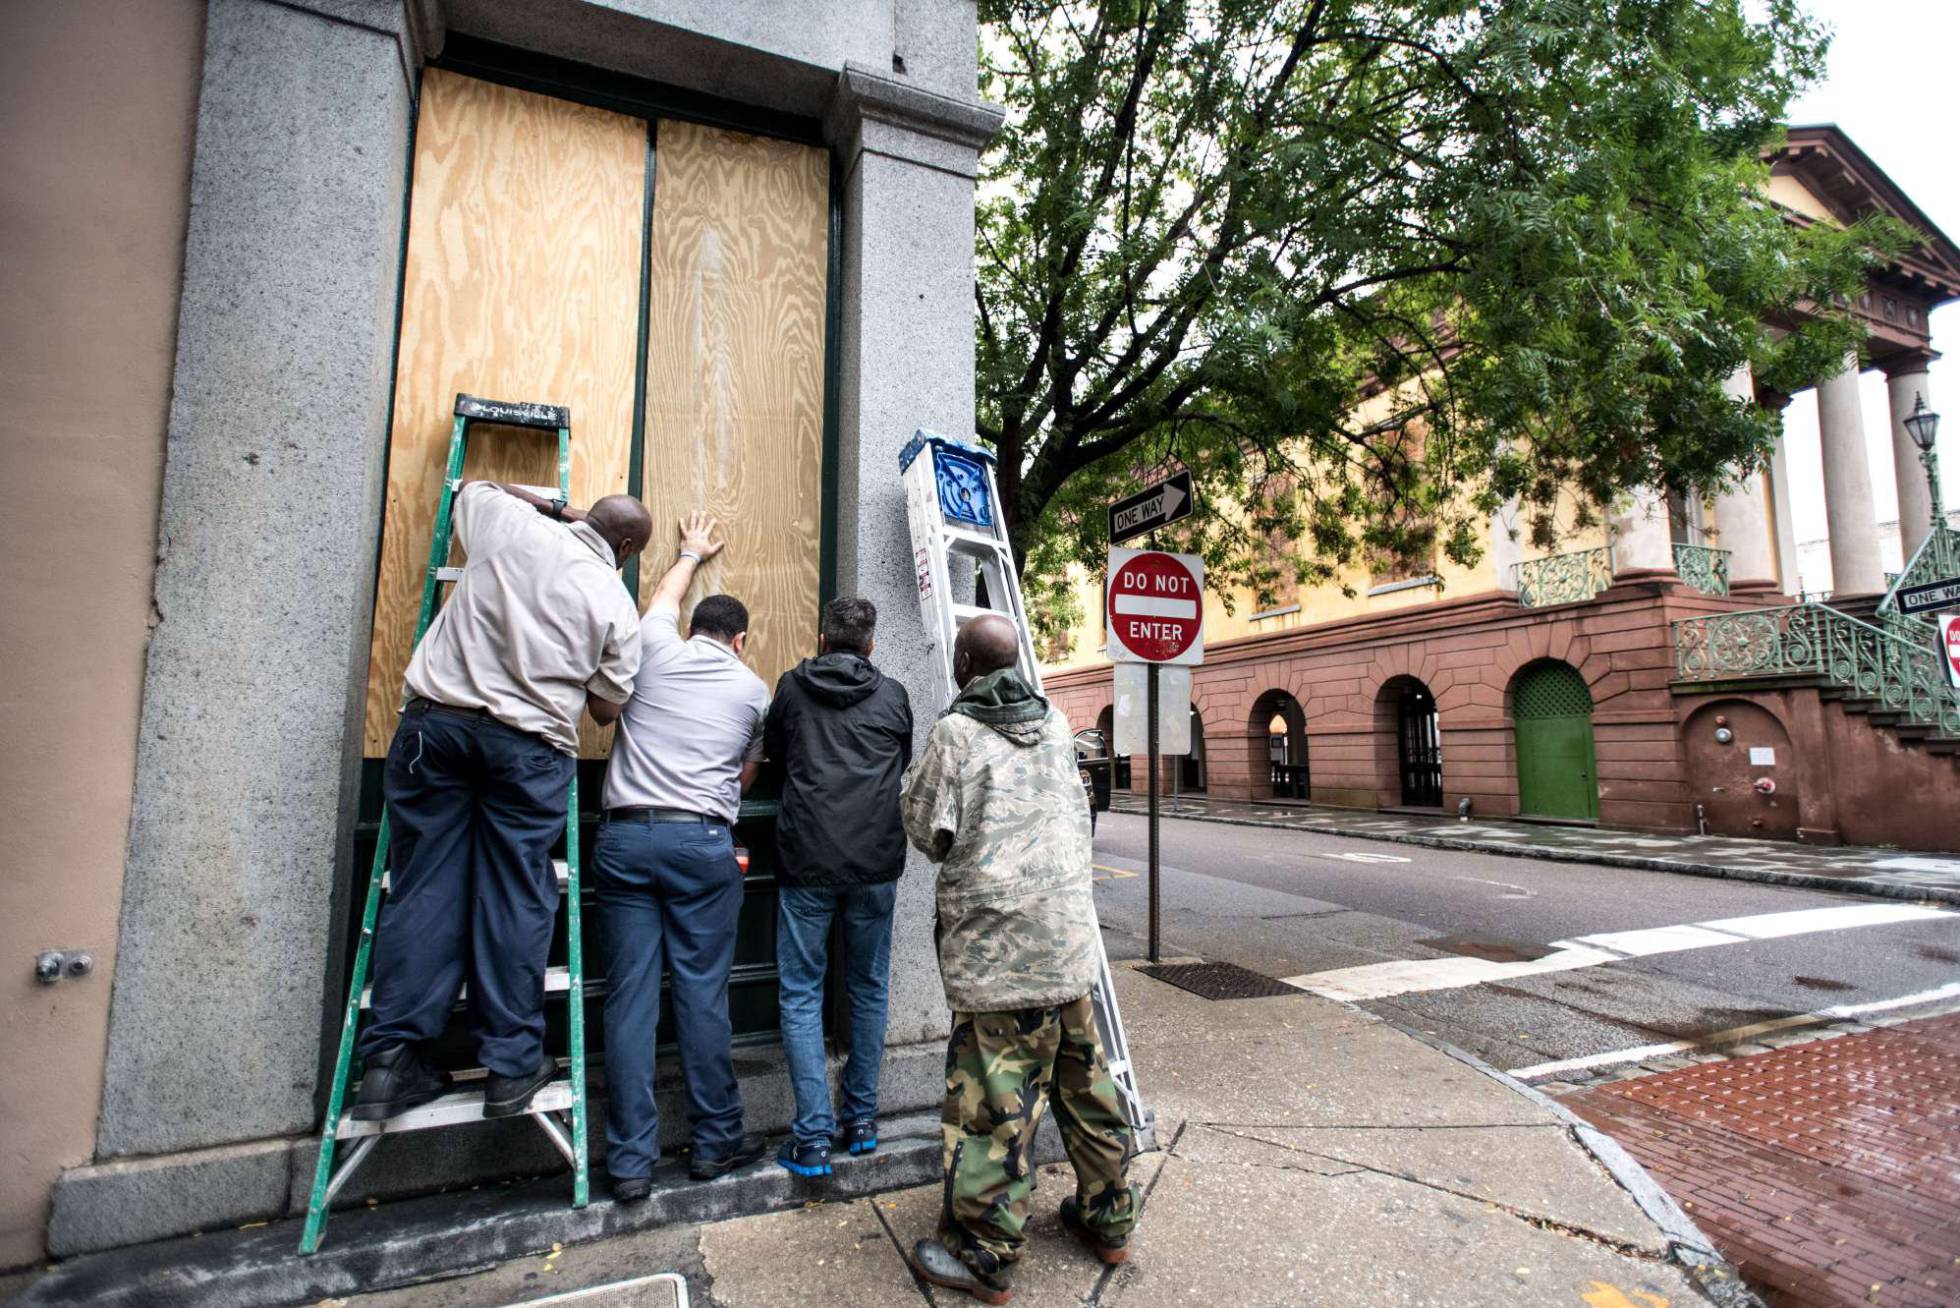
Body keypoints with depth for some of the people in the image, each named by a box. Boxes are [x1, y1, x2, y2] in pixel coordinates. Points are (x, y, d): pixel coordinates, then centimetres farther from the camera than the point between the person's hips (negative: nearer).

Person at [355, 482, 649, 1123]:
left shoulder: (510, 523, 5)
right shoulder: (616, 604, 1)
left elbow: (473, 486, 30)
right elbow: (606, 709, 9)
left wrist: (557, 508, 32)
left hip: (435, 721, 3)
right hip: (528, 747, -2)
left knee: (424, 889, 7)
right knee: (515, 900, 4)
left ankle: (391, 1058, 12)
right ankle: (511, 1065, 12)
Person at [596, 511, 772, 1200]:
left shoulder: (657, 650, 9)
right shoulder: (753, 689, 8)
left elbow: (665, 596, 33)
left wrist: (692, 553, 50)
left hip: (624, 836, 2)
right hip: (703, 843, -1)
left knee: (629, 999, 5)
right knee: (702, 994, 6)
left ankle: (630, 1162, 12)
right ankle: (716, 1141, 19)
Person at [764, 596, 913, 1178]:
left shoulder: (792, 687, 4)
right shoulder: (892, 696, 4)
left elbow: (772, 753, 20)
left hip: (806, 862, -1)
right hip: (875, 865, 2)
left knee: (801, 996, 7)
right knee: (868, 992, 15)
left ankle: (813, 1136, 6)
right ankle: (861, 1119, 24)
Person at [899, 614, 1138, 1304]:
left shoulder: (955, 732, -10)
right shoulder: (1056, 724, 8)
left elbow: (928, 830, -7)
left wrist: (915, 780, 9)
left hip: (997, 942, -6)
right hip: (1069, 934, 7)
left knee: (993, 1096, 3)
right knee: (1084, 1079, 18)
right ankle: (1108, 1218, 33)